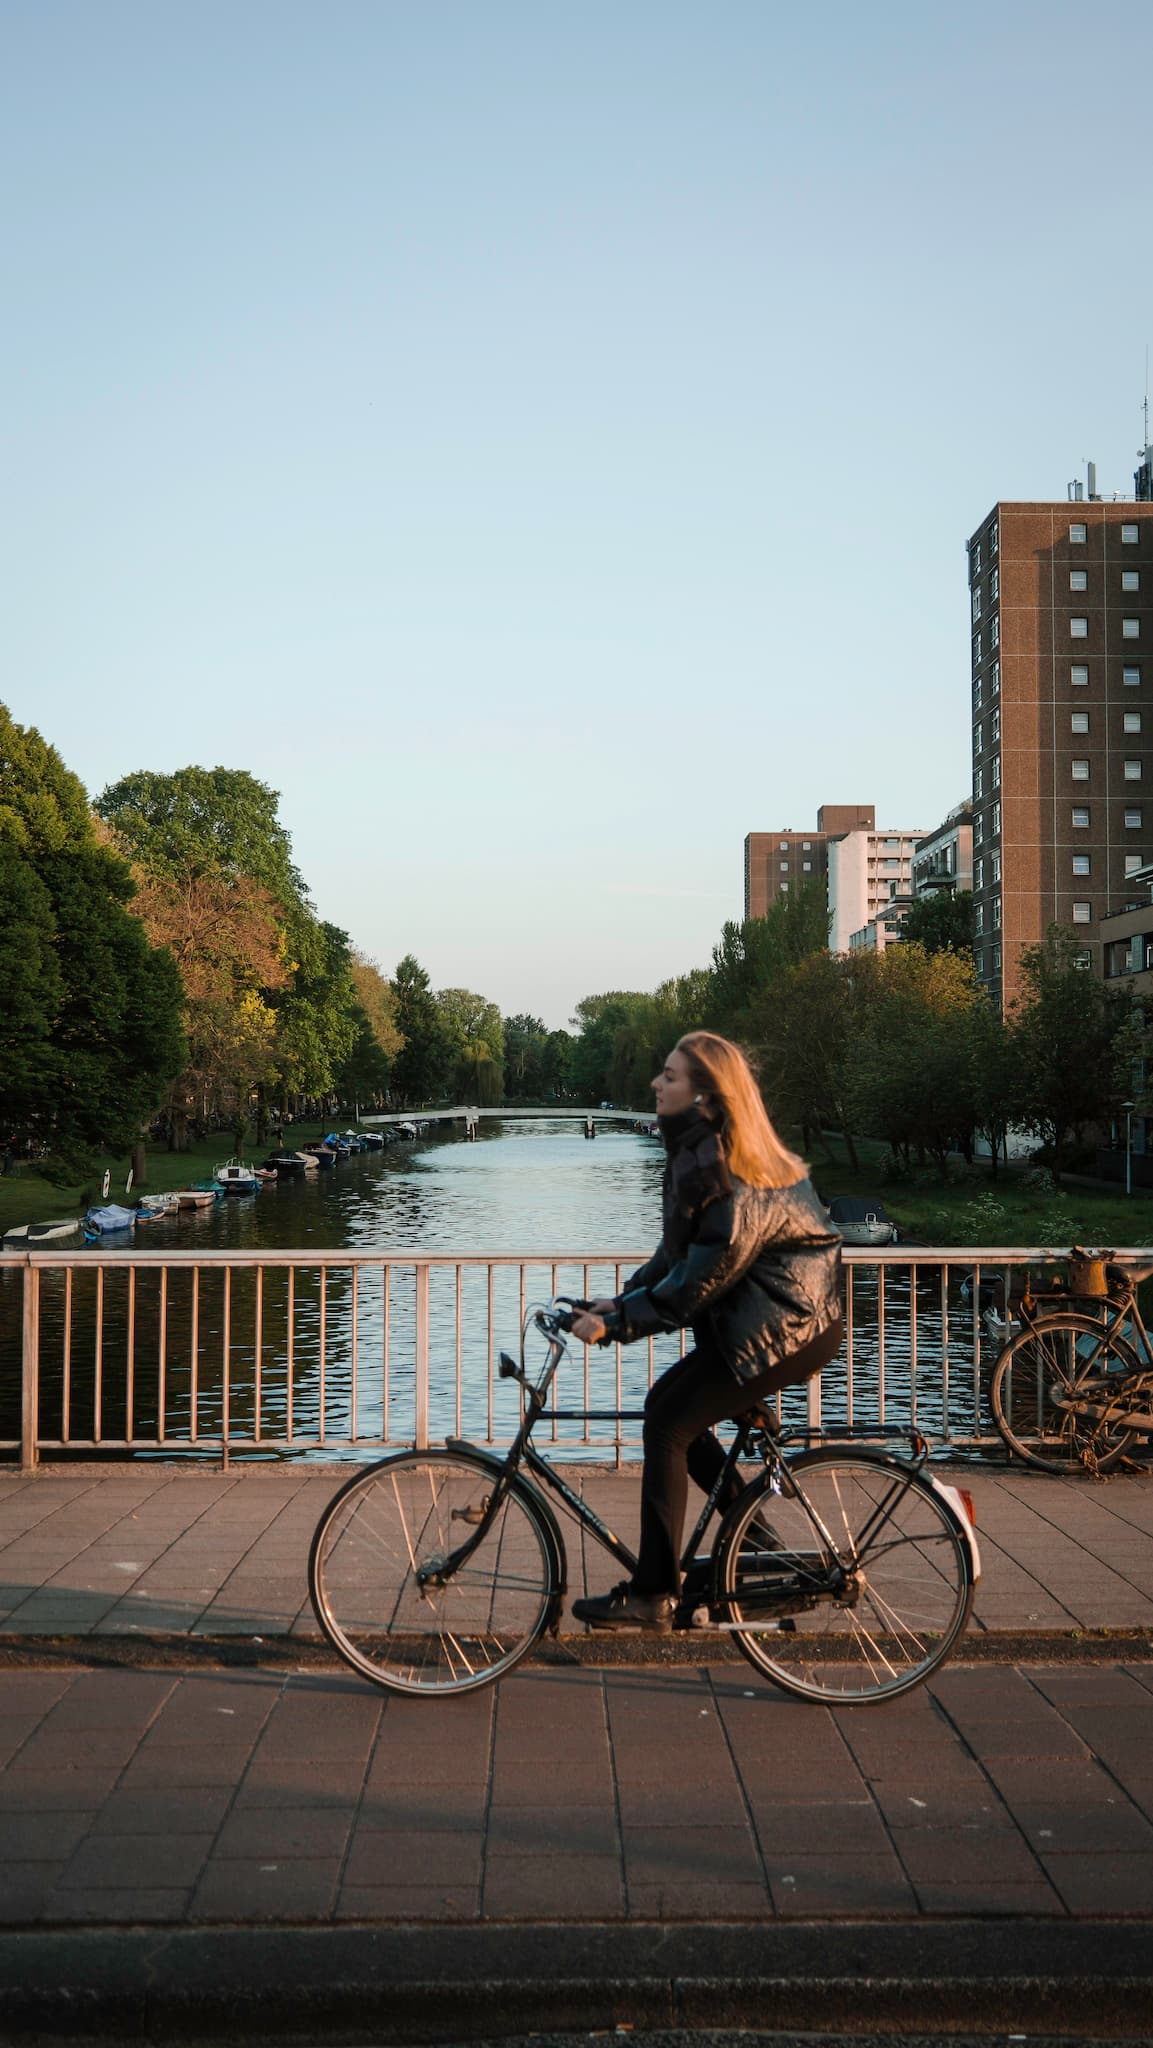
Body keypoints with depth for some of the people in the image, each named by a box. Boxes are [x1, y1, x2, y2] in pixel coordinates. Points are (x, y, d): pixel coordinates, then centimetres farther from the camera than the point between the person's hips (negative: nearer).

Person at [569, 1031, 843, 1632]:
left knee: (668, 1422, -9)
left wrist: (614, 1323, -18)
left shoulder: (728, 1171, -23)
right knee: (669, 1404, 13)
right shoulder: (699, 1149, 8)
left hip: (786, 1328, -10)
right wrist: (621, 1300, 6)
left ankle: (652, 1596, -2)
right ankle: (757, 1541, 23)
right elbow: (680, 1251, 14)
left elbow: (697, 1283, -23)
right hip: (786, 1317, 10)